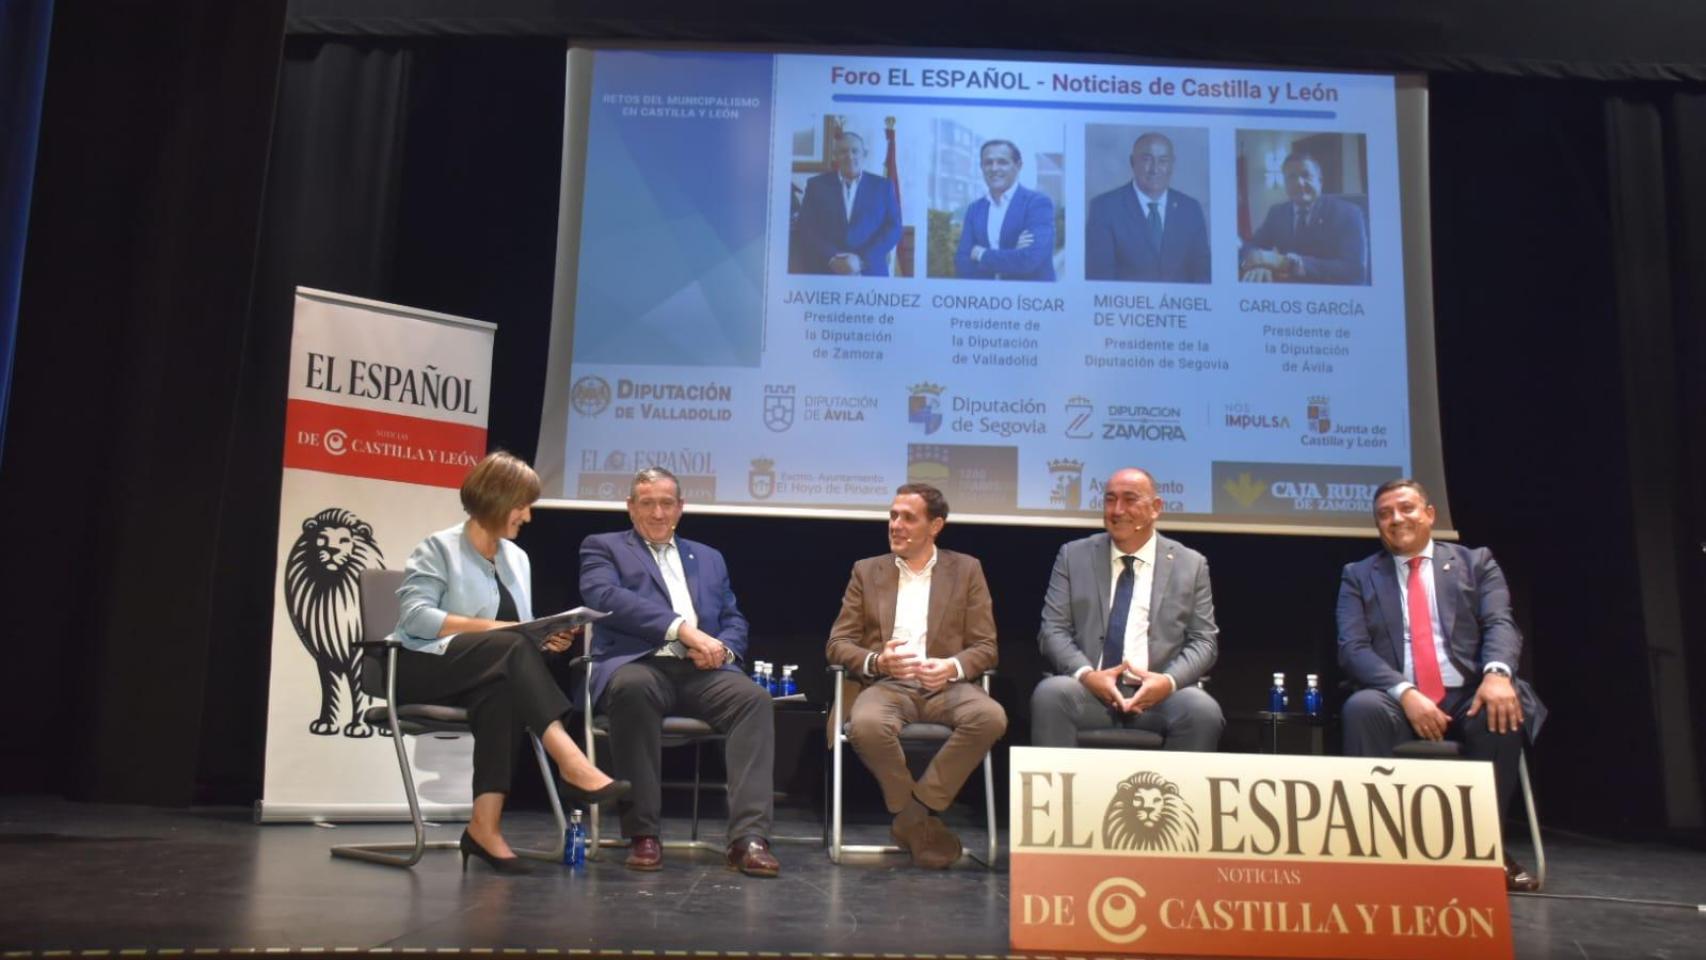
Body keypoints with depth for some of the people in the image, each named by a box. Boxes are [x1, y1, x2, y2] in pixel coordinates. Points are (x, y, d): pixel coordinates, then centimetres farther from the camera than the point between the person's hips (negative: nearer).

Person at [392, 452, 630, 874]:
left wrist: (545, 638, -8)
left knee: (503, 693, -35)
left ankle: (485, 826, -39)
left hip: (490, 673, 5)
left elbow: (520, 631, 15)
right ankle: (572, 764, -43)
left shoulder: (517, 557, 18)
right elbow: (416, 617, -15)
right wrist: (488, 626, -22)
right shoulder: (439, 548, -1)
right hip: (424, 666, -5)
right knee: (510, 647, -34)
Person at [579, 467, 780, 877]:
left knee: (754, 697, -27)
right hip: (638, 664, -3)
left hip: (700, 670, 3)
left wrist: (721, 648, -6)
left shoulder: (709, 558, 28)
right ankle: (642, 832, -26)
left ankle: (748, 837, -31)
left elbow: (735, 622, 20)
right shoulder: (603, 547, 15)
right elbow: (604, 597, -6)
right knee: (634, 688, -39)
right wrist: (681, 628, -16)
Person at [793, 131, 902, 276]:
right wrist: (831, 259, -14)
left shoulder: (883, 186, 10)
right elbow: (806, 229, 2)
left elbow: (893, 229, 2)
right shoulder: (816, 185, 10)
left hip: (870, 275, 0)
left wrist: (862, 260, -12)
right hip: (824, 274, 0)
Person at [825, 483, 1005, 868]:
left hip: (945, 686, 0)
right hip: (886, 686, 0)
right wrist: (876, 661, -14)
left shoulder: (966, 570, 13)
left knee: (991, 717, -33)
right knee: (867, 724, -36)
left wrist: (953, 667, -17)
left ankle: (917, 810, -18)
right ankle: (918, 822, -12)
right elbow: (837, 644, 9)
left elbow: (985, 647, 7)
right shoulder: (867, 571, 15)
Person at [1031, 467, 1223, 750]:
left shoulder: (1190, 564, 11)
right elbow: (1053, 630, 5)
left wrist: (1170, 681, -14)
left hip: (1158, 692, 0)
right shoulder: (1074, 556, 11)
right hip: (1089, 689, 0)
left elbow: (1203, 640, 7)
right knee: (1049, 692, -31)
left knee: (1202, 709, -30)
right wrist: (1086, 674, -14)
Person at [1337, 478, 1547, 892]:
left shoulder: (1475, 561, 15)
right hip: (1398, 701, 0)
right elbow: (1353, 649, 0)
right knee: (1361, 708, -33)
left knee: (1505, 708, -33)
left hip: (1467, 697, 1)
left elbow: (1500, 624, -1)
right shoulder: (1358, 575, 13)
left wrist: (1497, 673, -25)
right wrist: (1406, 693, -18)